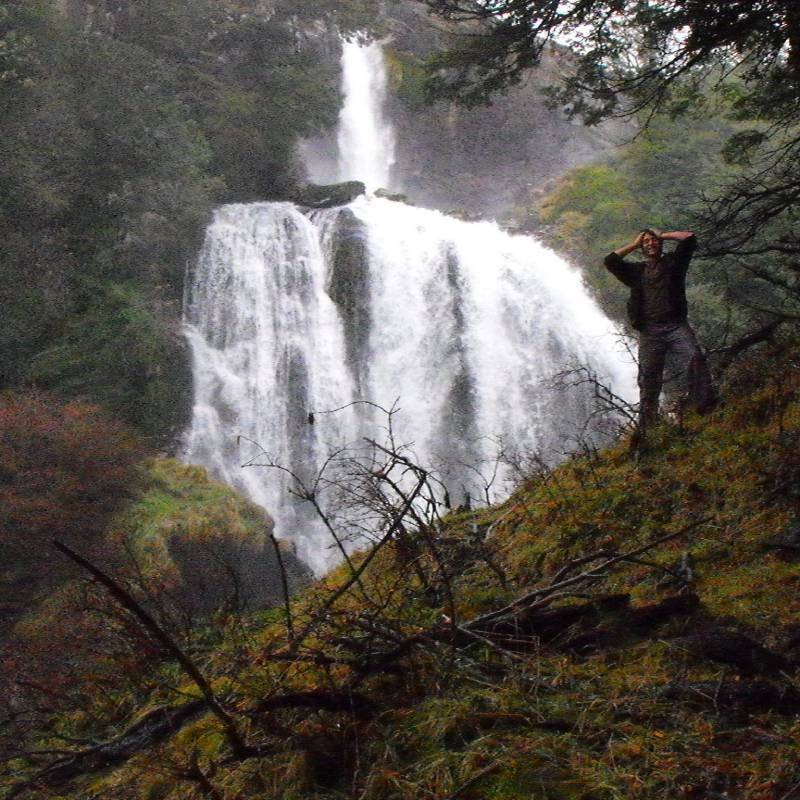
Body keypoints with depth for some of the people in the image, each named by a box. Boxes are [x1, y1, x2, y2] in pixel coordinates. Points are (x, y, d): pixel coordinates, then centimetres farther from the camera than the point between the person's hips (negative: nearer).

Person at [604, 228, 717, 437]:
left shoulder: (673, 261, 19)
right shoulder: (636, 270, 23)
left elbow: (689, 237, 10)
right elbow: (610, 261, 12)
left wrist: (662, 235, 20)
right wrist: (634, 244, 19)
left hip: (675, 326, -1)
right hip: (649, 331, 1)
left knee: (693, 357, -29)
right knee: (648, 380, -6)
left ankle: (704, 402, -37)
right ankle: (645, 430, -8)